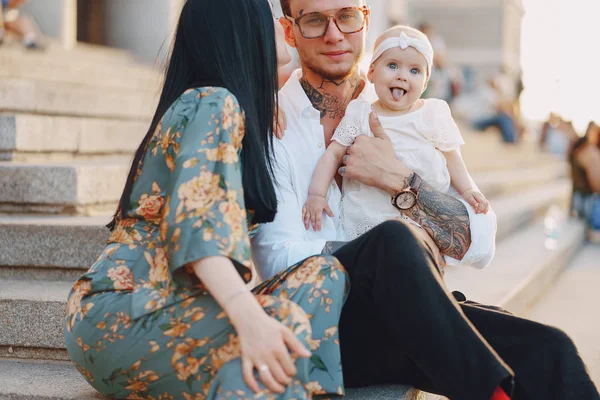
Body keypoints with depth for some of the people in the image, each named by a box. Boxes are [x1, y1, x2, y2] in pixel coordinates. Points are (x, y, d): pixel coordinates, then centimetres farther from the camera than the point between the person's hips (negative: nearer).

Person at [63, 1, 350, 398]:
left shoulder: (208, 103, 22)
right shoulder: (214, 103, -8)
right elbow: (198, 217, -24)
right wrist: (248, 315, -39)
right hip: (120, 313, -9)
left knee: (323, 274, -9)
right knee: (284, 321, -35)